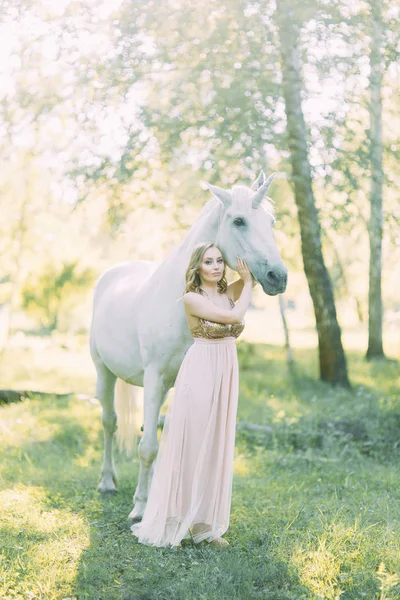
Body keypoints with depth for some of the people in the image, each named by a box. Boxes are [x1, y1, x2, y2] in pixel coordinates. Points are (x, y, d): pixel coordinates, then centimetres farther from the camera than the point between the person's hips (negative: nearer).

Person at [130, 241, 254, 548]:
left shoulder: (229, 292, 9)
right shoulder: (192, 298, -9)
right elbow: (234, 316, -16)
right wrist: (248, 283, -4)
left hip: (226, 375, 7)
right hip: (200, 373, -6)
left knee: (216, 449, 9)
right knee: (189, 446, -2)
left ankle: (203, 522, 18)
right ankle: (172, 523, 7)